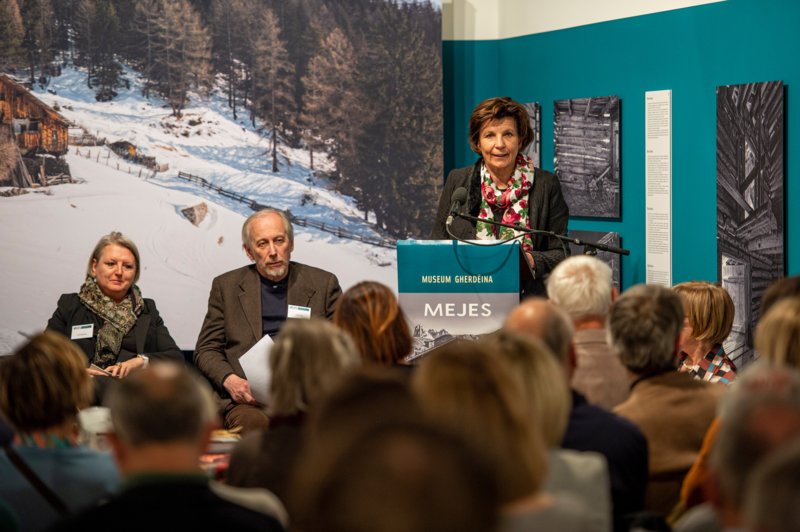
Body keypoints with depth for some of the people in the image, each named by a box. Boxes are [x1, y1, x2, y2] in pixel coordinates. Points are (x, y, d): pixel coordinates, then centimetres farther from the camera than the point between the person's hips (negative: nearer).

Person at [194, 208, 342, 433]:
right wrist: (229, 380, -8)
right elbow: (206, 350, 14)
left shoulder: (324, 284, 14)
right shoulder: (226, 286, 15)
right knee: (252, 422, -36)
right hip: (248, 398, 0)